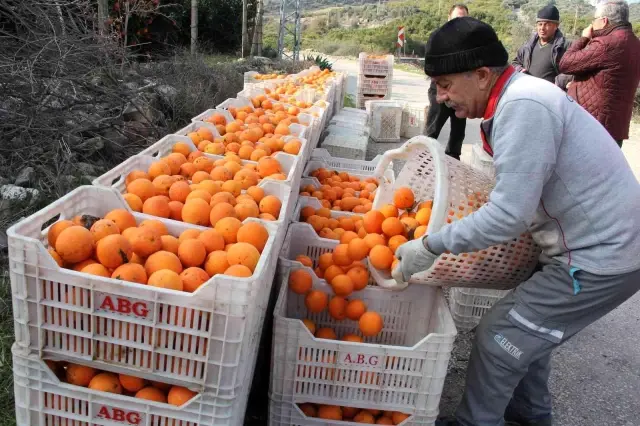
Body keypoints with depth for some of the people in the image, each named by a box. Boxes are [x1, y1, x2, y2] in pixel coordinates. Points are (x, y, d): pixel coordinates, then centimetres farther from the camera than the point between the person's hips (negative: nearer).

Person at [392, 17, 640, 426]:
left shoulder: (524, 107, -26)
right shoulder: (519, 96, 5)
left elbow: (509, 215, -28)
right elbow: (519, 193, 8)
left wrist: (430, 246, -20)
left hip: (600, 258, -9)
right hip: (602, 242, 9)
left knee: (499, 338, -1)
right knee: (527, 326, 21)